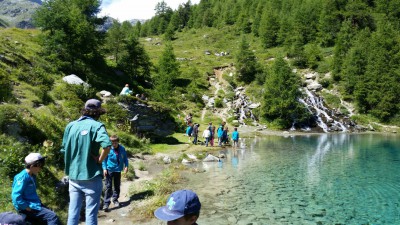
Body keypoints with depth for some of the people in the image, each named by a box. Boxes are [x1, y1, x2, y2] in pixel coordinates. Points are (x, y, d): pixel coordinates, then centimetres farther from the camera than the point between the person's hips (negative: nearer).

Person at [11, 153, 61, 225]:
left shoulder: (32, 176, 12)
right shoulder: (23, 177, -17)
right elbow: (16, 196, -22)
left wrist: (39, 202, 11)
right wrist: (28, 208, -20)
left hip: (35, 204, 10)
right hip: (28, 207, -10)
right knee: (52, 216, -20)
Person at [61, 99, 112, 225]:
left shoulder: (71, 125, 7)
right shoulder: (96, 126, -11)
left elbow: (64, 149, 10)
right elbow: (107, 145, -27)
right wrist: (100, 160, -13)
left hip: (73, 176, 5)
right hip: (91, 177, -5)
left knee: (73, 212, 13)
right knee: (91, 213, 5)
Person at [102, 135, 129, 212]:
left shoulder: (122, 149, -5)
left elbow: (125, 158, 6)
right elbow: (104, 159, -6)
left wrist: (126, 166, -1)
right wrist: (104, 168, -11)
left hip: (118, 170, 3)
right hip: (109, 170, -3)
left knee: (117, 186, 14)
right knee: (108, 186, -5)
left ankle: (115, 200, 31)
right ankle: (106, 203, -3)